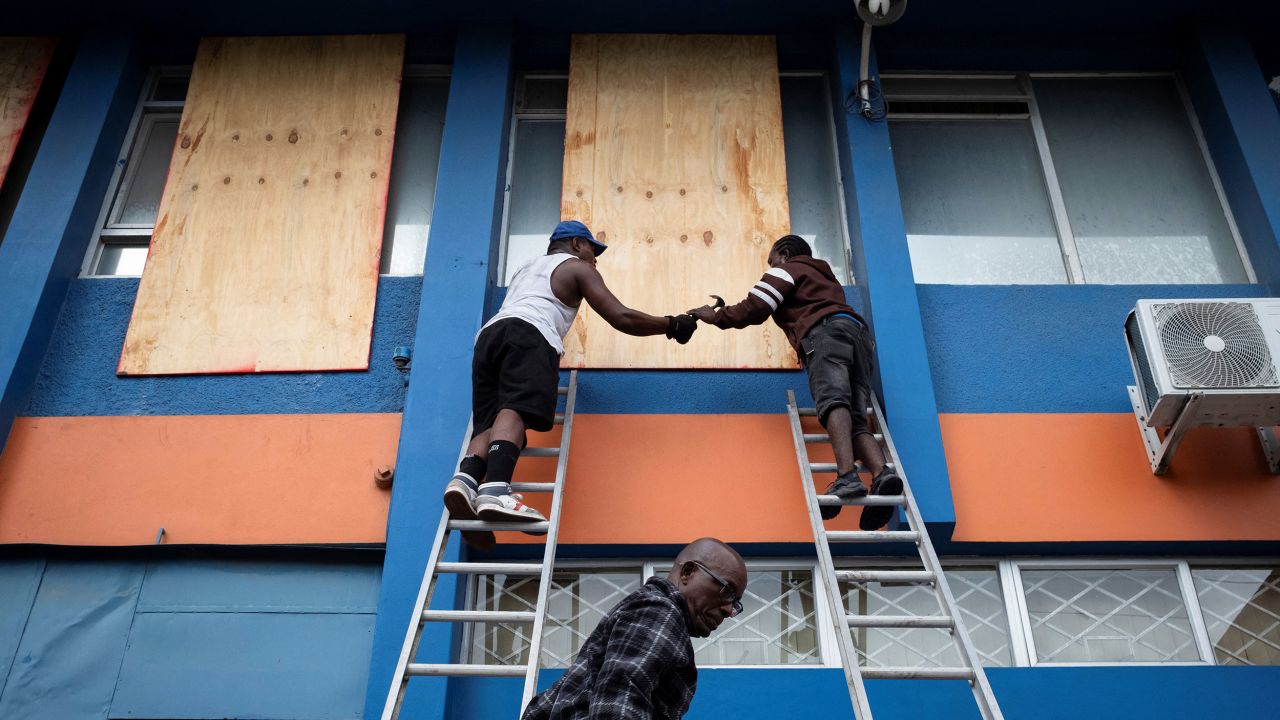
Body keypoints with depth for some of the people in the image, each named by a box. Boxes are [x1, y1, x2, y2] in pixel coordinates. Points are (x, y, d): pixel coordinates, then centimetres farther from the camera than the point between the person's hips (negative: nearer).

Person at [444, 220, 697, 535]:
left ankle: (466, 478, -36)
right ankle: (496, 489, -51)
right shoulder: (577, 267, 21)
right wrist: (673, 325, 21)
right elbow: (621, 317, 11)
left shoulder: (527, 267, 41)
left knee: (491, 424, -6)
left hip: (490, 334, 7)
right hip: (529, 335, -7)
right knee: (516, 411, -27)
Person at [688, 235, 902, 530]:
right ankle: (882, 473, -35)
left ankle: (847, 477, -50)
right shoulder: (826, 277, 44)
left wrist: (716, 317, 21)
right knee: (855, 422, -7)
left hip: (827, 331, -7)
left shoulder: (786, 269, 20)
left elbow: (754, 309, 8)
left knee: (832, 401, -27)